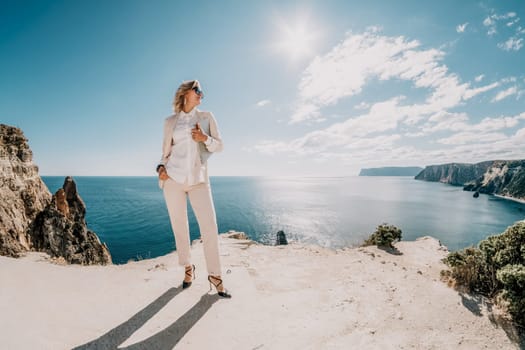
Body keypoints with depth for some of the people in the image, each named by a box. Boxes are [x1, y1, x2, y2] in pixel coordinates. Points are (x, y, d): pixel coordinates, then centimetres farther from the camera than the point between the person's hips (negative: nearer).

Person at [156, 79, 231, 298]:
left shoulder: (207, 117, 11)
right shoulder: (170, 121, 11)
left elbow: (219, 146, 8)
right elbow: (166, 151, 13)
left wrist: (205, 138, -11)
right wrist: (161, 168, -5)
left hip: (198, 179, 0)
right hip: (174, 178, 1)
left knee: (210, 227, -7)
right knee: (179, 226, 6)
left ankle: (214, 275, 10)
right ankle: (188, 268, 27)